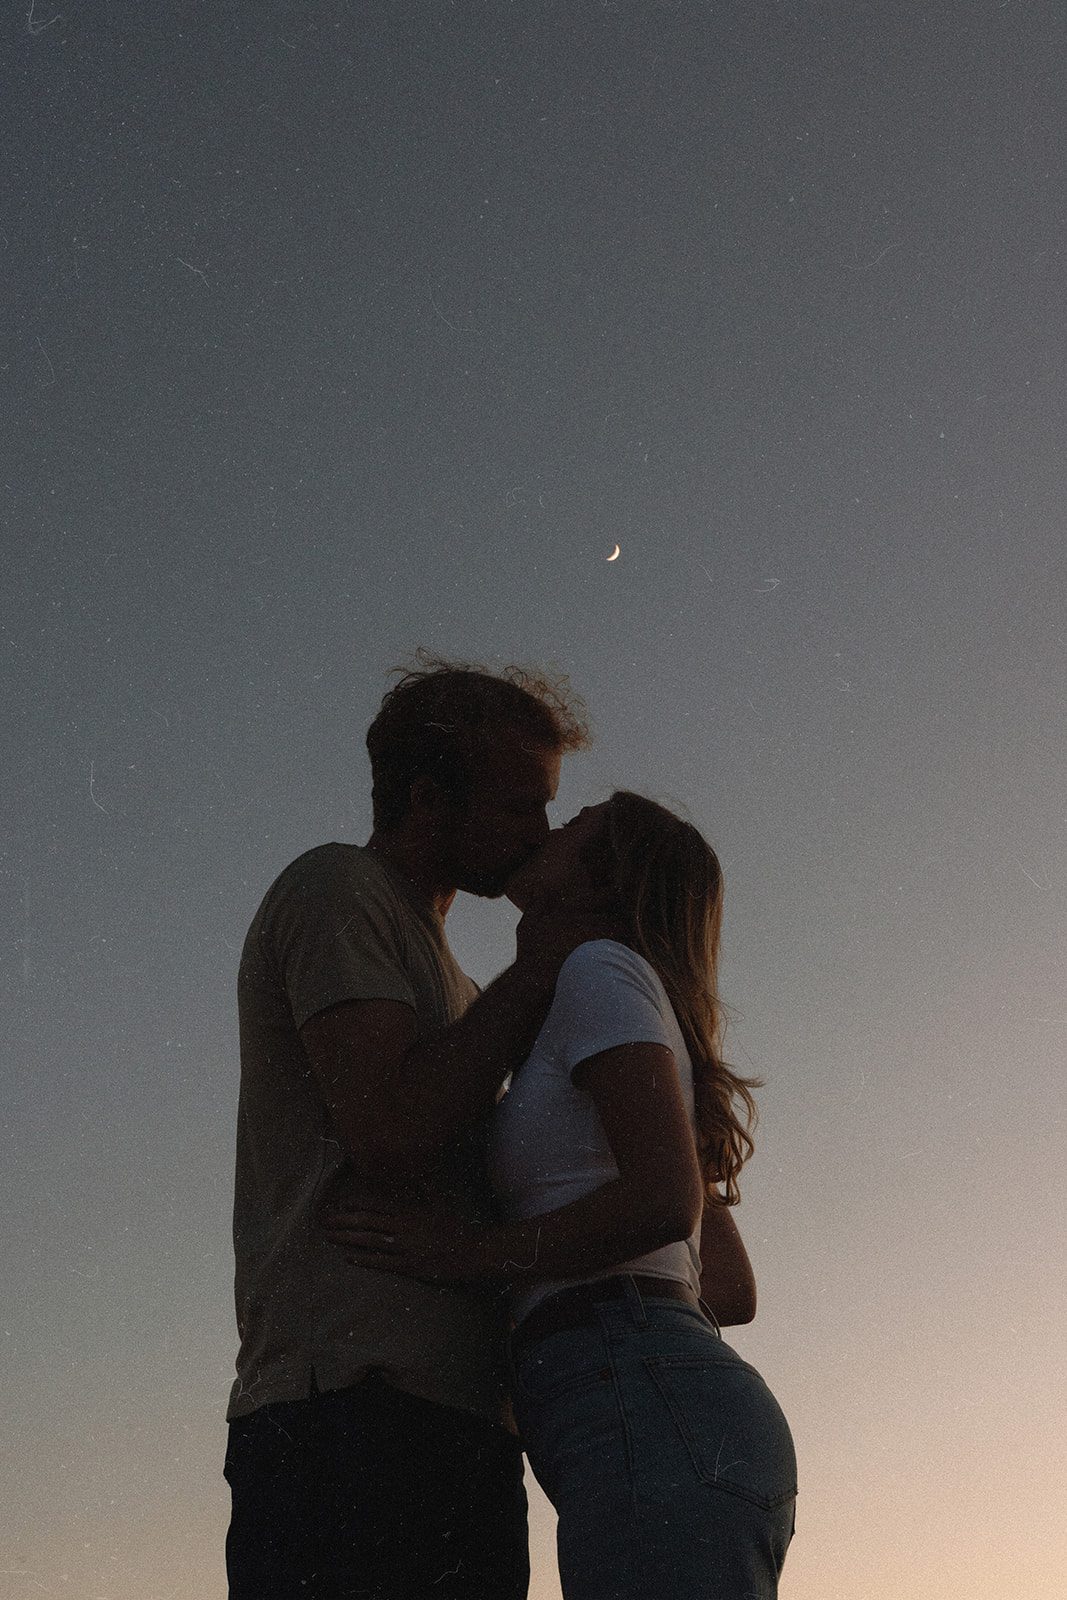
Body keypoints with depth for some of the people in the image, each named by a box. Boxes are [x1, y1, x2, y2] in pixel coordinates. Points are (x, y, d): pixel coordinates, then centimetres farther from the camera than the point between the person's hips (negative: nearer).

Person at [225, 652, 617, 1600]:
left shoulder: (440, 979, 29)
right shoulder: (335, 891, 1)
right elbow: (390, 1127, -14)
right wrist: (538, 971, -2)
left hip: (459, 1424, 9)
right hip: (353, 1409, -9)